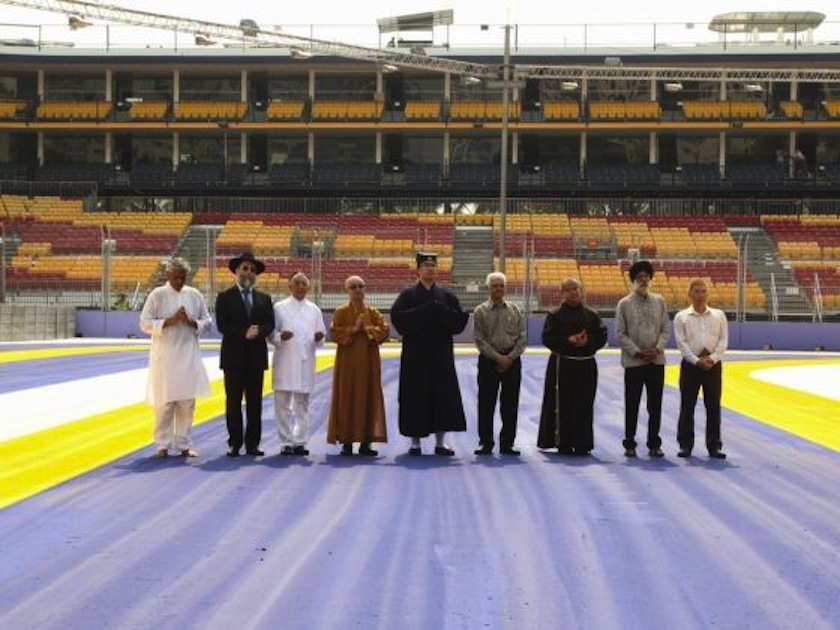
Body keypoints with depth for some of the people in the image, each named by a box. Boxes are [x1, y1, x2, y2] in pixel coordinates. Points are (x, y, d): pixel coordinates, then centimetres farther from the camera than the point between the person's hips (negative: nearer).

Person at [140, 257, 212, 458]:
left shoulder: (195, 295, 7)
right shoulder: (157, 295, -1)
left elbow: (207, 322, 8)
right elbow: (145, 323, -4)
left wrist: (192, 322, -11)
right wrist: (168, 321, -16)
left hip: (189, 356, 3)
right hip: (165, 356, -3)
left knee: (187, 401, 4)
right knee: (164, 402, 0)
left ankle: (183, 444, 13)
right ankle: (163, 444, 9)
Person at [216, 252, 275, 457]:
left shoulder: (264, 299, 13)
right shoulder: (225, 297, 3)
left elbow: (270, 325, 4)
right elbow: (222, 325, -7)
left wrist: (258, 332, -17)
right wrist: (244, 334, -18)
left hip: (257, 356, 3)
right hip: (233, 356, -3)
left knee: (255, 402, 4)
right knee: (233, 401, 0)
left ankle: (253, 443, 8)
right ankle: (235, 443, 5)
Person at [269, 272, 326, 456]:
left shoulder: (314, 310, 13)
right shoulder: (279, 308, 6)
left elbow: (320, 340, 12)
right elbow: (271, 334, 2)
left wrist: (318, 338, -11)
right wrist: (280, 337, -19)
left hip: (305, 363, 2)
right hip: (284, 363, -2)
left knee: (302, 404, 5)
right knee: (283, 404, -2)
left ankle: (300, 442, 10)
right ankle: (286, 443, 5)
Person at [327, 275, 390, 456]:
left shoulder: (373, 312, 9)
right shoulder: (341, 312, 2)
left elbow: (385, 330, -1)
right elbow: (334, 332, -9)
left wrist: (368, 329, -14)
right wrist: (353, 329, -18)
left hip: (368, 363, 2)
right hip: (347, 363, -2)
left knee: (368, 398, 1)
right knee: (347, 399, -2)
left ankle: (366, 442, 6)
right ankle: (347, 441, 3)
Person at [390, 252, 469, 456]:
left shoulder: (446, 296, 9)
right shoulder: (408, 295, 3)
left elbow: (457, 321, 0)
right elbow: (397, 317, -12)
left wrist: (439, 311, -16)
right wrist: (426, 311, -18)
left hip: (441, 356, 2)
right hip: (415, 355, -2)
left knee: (443, 395, 0)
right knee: (416, 397, -1)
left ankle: (440, 442, 7)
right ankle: (415, 442, 6)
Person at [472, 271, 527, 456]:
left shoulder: (514, 310, 6)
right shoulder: (481, 312, -1)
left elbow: (522, 338, 4)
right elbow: (480, 340, -5)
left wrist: (510, 357, -8)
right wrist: (498, 358, -12)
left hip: (512, 360, 2)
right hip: (488, 360, -2)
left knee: (510, 404, 4)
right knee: (486, 404, -1)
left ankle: (507, 443, 11)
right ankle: (485, 443, 8)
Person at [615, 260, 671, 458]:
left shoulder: (659, 301, 7)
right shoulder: (624, 304, -2)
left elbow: (666, 328, 6)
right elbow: (620, 333, -4)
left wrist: (658, 348, -9)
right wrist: (637, 352, -12)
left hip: (657, 361, 3)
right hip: (633, 362, -3)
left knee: (655, 405, 6)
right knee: (632, 405, 1)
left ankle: (654, 444, 14)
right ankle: (629, 444, 9)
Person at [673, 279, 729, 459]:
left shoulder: (719, 315, 7)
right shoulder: (682, 317, 1)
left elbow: (723, 340, 2)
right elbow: (681, 342, -5)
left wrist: (712, 358, -12)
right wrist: (697, 361, -15)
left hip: (713, 364, 1)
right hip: (690, 364, -1)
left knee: (714, 407, 3)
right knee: (687, 406, 2)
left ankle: (714, 446, 8)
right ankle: (685, 445, 9)